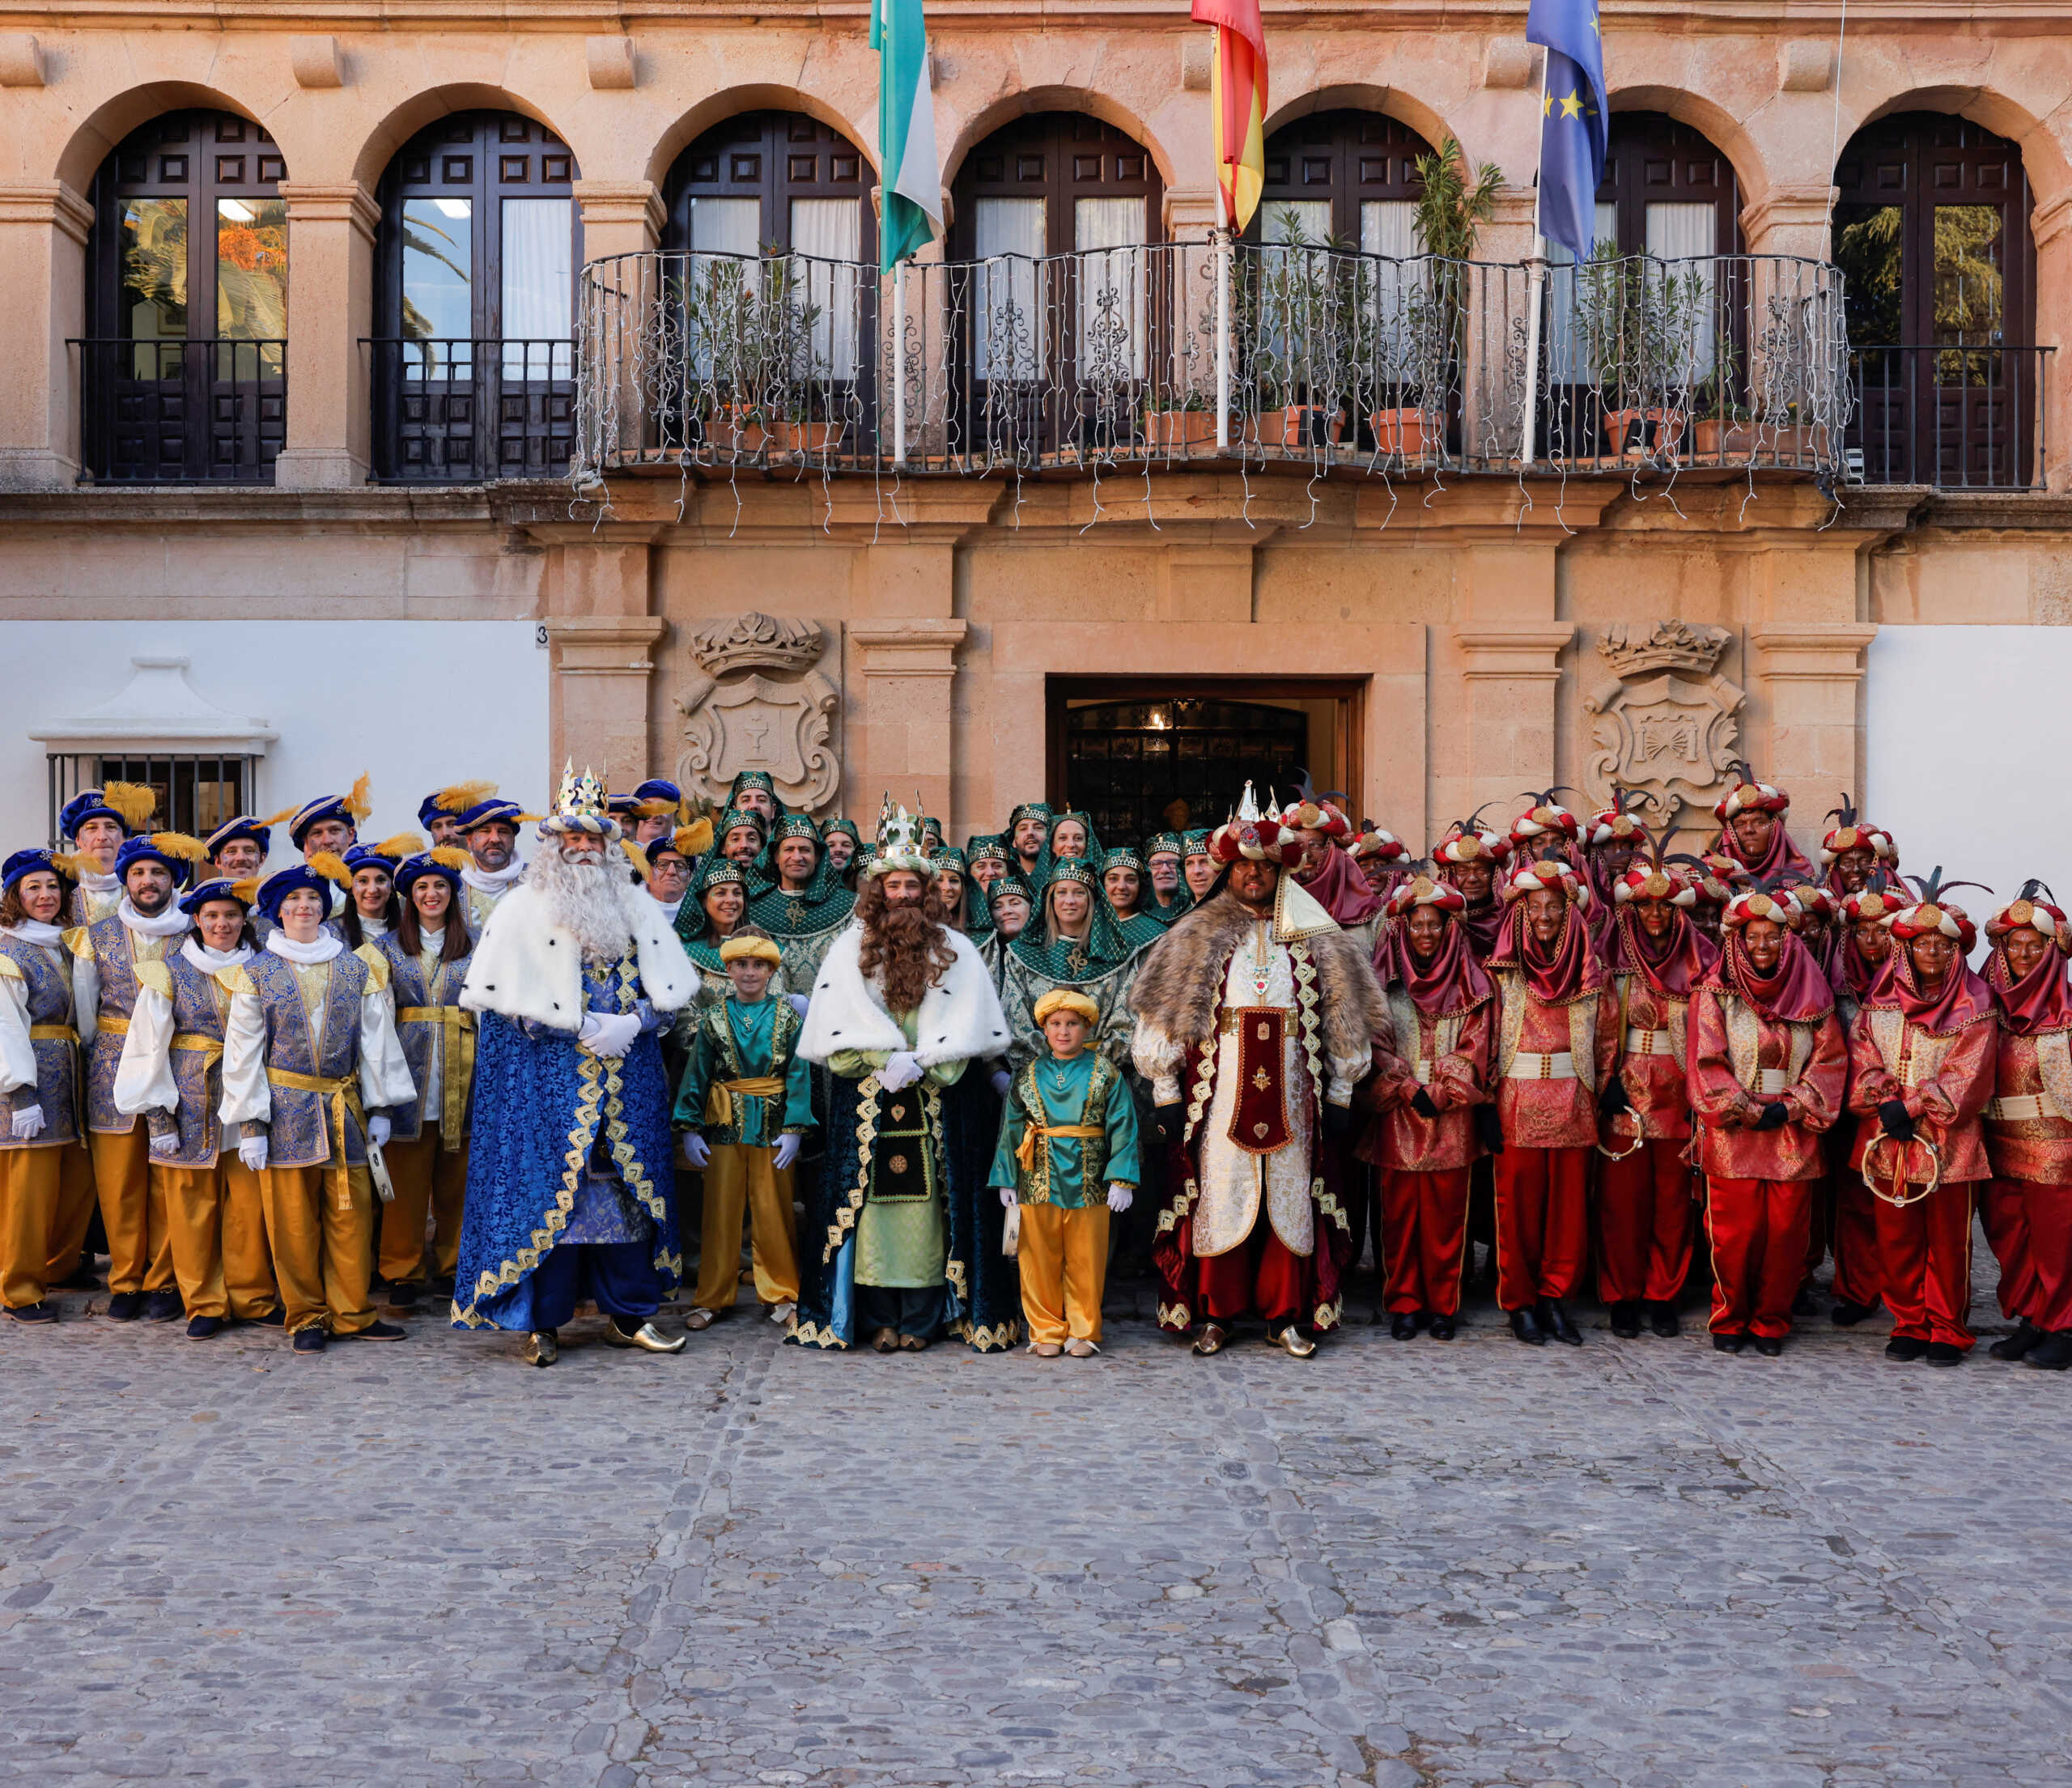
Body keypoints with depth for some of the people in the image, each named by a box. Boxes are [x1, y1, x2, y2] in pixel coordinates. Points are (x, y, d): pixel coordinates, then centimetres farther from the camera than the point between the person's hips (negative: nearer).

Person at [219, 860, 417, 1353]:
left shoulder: (357, 968, 7)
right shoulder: (257, 973, 2)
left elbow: (375, 1039, 9)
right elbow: (243, 1053, 1)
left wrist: (380, 1108, 5)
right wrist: (250, 1126, -4)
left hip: (345, 1108, 2)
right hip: (286, 1109, -2)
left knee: (352, 1215, 2)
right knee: (292, 1220, 1)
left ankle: (352, 1314, 12)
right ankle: (305, 1317, 12)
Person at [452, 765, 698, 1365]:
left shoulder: (635, 906, 13)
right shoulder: (522, 908, 2)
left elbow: (672, 987, 11)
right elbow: (505, 996, -7)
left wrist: (633, 1022, -9)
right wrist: (582, 1028, -13)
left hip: (625, 1071, 4)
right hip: (545, 1075, -4)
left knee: (629, 1185, 4)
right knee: (546, 1184, -5)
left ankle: (628, 1314, 12)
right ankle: (542, 1321, 3)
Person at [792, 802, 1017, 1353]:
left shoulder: (955, 950, 9)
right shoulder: (851, 947, 9)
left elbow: (969, 1023, 0)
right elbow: (835, 1027, 1)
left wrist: (919, 1061, -11)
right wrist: (888, 1059, -11)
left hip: (939, 1097, 0)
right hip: (867, 1097, 0)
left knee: (930, 1201, -4)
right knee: (871, 1200, -4)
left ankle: (919, 1318, 1)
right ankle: (880, 1318, 1)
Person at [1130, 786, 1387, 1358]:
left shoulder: (1315, 942, 10)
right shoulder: (1197, 939, 6)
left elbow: (1342, 1020, 11)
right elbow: (1165, 1020, 2)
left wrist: (1339, 1092, 6)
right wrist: (1167, 1092, -3)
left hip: (1291, 1095, 2)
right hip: (1219, 1094, -1)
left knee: (1290, 1200, 2)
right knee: (1219, 1198, -1)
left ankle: (1286, 1315, 11)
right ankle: (1214, 1314, 8)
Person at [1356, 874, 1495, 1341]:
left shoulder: (1471, 983, 6)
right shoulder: (1385, 981, 5)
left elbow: (1474, 1049, 0)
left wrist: (1439, 1093, -9)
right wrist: (1408, 1091, -10)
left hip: (1452, 1116, 0)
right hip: (1397, 1115, 0)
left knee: (1446, 1213, 2)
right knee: (1400, 1212, 2)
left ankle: (1443, 1305, 12)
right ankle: (1404, 1305, 11)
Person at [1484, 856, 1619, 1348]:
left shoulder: (1590, 967, 6)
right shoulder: (1503, 968, 1)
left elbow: (1607, 1035, 11)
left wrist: (1600, 1091, 4)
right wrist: (1487, 1099, -4)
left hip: (1573, 1100, 2)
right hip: (1517, 1100, -2)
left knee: (1569, 1199, 4)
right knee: (1518, 1201, 1)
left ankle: (1556, 1297, 16)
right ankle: (1520, 1301, 12)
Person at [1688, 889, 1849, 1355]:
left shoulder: (1811, 993, 8)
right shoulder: (1718, 991, 2)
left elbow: (1830, 1059, 3)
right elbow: (1708, 1061, -4)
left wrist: (1789, 1109, -8)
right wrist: (1748, 1111, -12)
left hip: (1794, 1134, 2)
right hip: (1733, 1131, -2)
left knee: (1787, 1229, 1)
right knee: (1736, 1230, -3)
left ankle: (1771, 1322, 16)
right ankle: (1730, 1320, 13)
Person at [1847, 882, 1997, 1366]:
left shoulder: (1974, 1004, -1)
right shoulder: (1882, 999, 9)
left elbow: (1966, 1074, -8)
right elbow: (1863, 1058, 3)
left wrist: (1911, 1107, -13)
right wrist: (1887, 1103, -13)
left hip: (1948, 1139, -3)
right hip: (1888, 1138, 3)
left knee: (1948, 1239, 1)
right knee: (1896, 1238, 5)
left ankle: (1947, 1331, 13)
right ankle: (1909, 1326, 17)